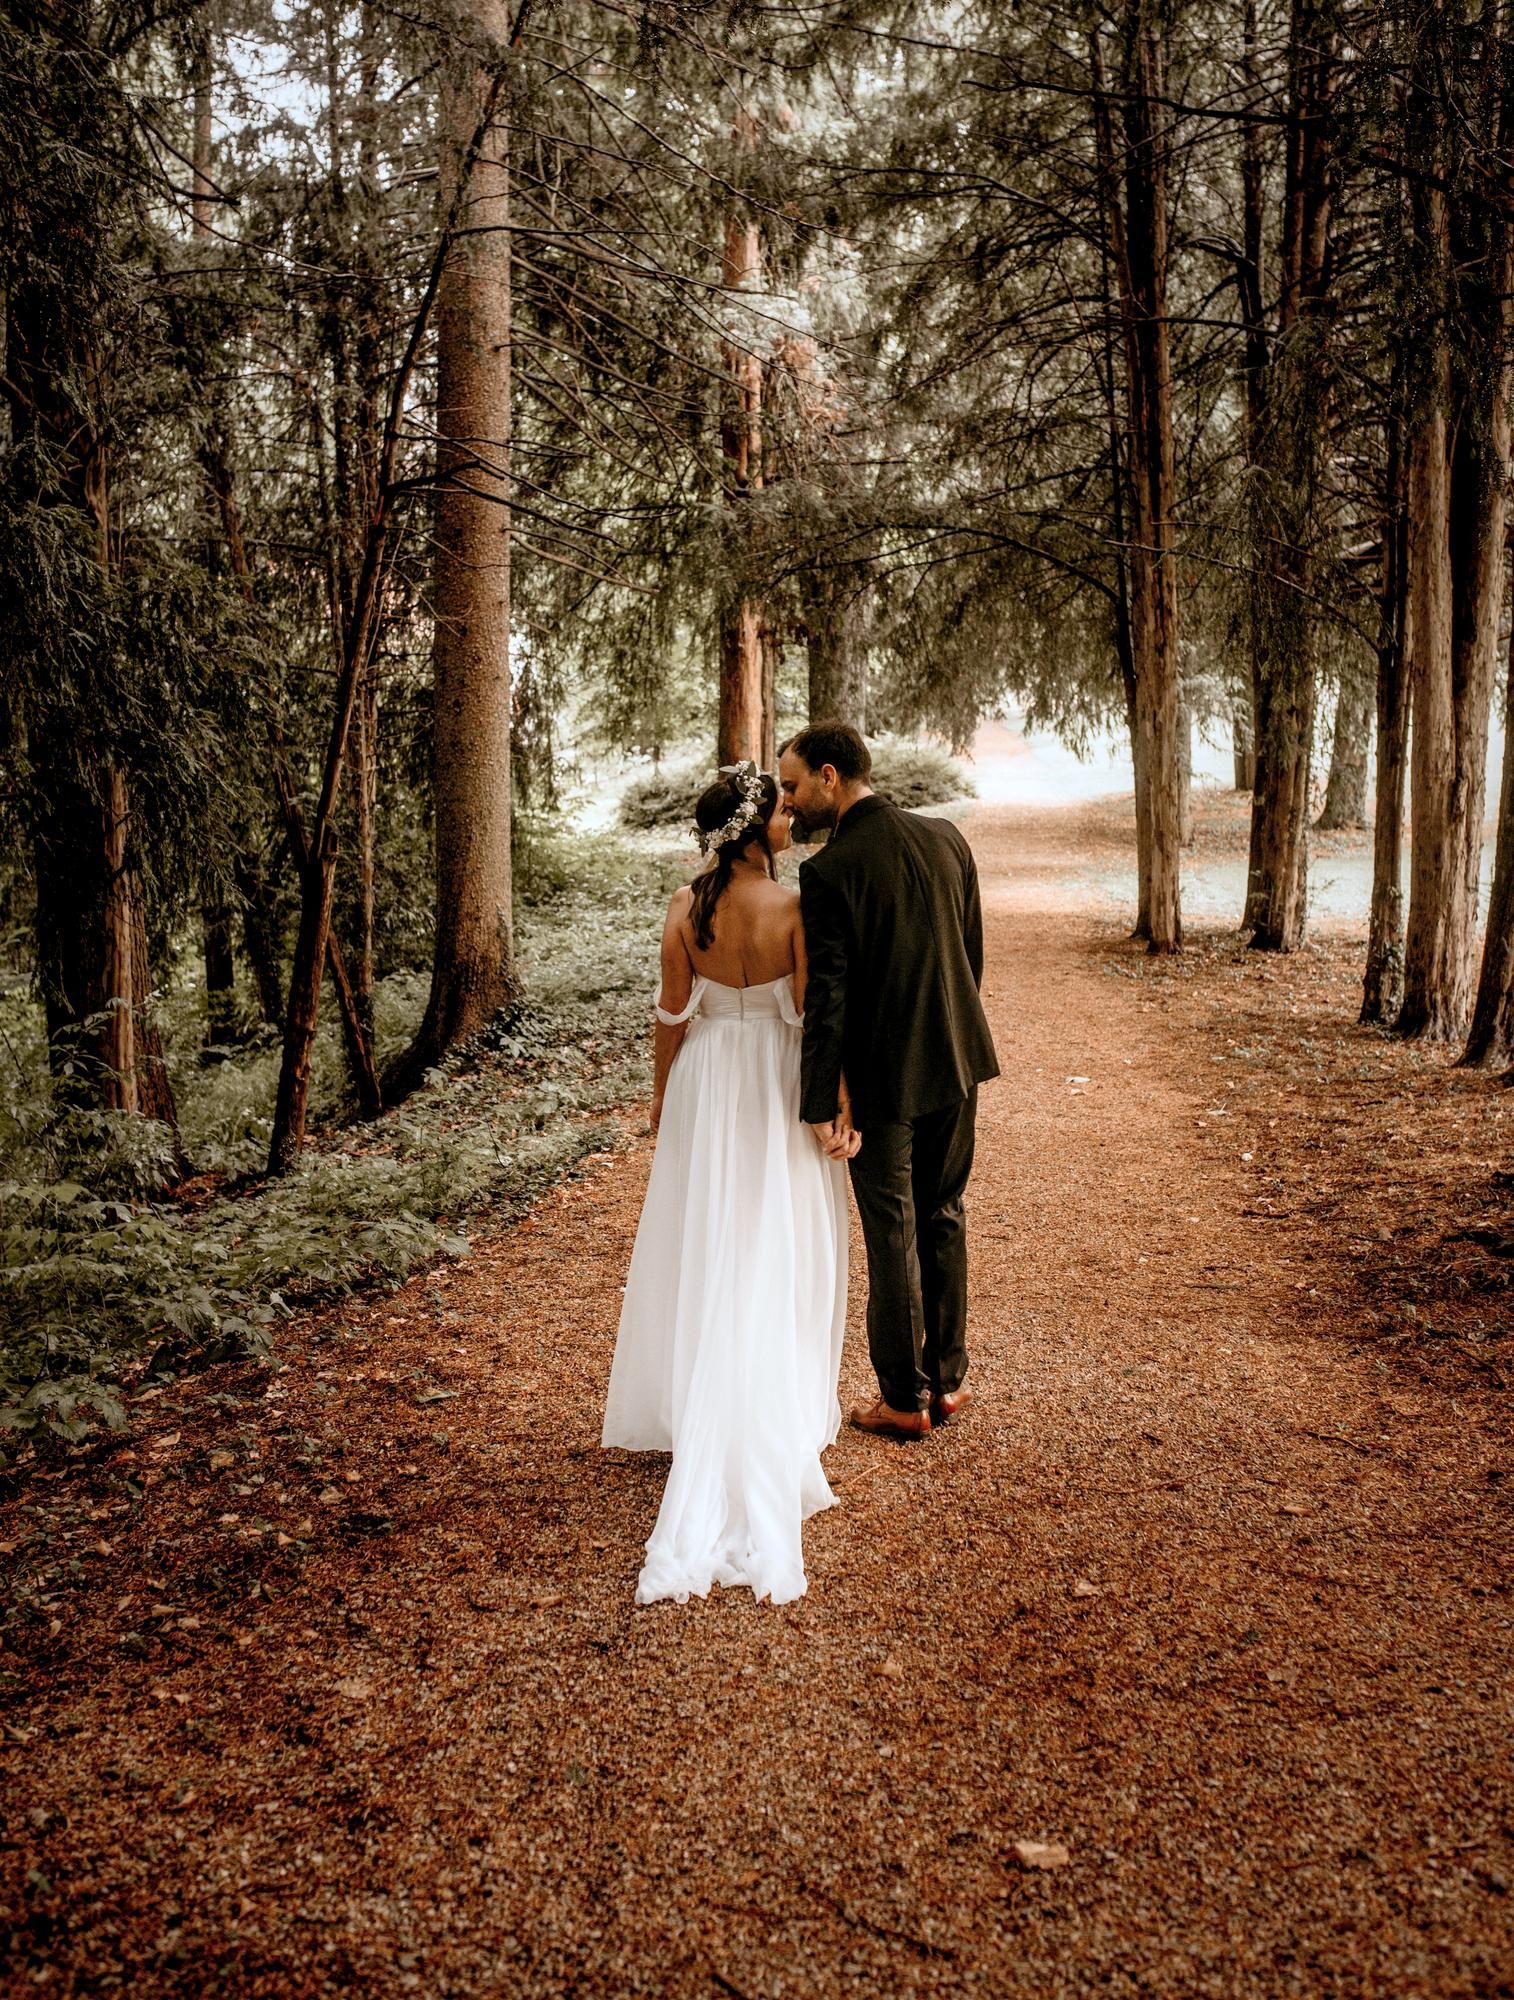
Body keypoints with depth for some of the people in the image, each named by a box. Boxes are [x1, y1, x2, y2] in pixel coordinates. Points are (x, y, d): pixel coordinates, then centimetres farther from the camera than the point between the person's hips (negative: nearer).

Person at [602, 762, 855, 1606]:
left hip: (706, 1088, 3)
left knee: (703, 1251, 16)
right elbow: (812, 1017, -15)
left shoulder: (686, 908, -6)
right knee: (776, 1261, 9)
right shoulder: (795, 909, -16)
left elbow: (674, 1013, -1)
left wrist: (662, 1091, 13)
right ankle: (775, 1428, 18)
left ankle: (697, 1410, 28)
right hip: (778, 1092, -3)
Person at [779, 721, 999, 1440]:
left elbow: (827, 997, -20)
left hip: (883, 1078, -6)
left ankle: (904, 1399, 18)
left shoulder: (829, 871, -18)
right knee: (943, 1218, 18)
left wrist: (820, 1104, -16)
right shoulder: (946, 838, 1)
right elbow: (972, 953, 9)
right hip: (957, 1059, 6)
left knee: (892, 1234, 7)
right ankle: (947, 1379, 29)